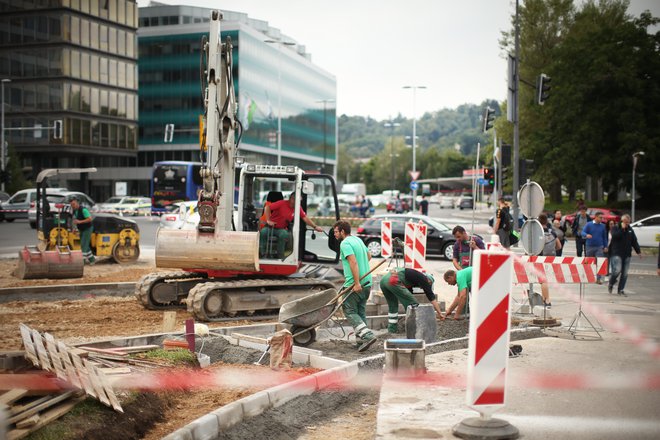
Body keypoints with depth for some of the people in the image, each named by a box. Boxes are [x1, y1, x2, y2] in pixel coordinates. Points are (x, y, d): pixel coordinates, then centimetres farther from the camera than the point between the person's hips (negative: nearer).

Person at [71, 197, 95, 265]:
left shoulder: (83, 210, -20)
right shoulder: (74, 211, 5)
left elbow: (90, 219, -26)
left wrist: (80, 221, -31)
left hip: (87, 229, -9)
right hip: (82, 230, 9)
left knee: (84, 245, -12)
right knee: (85, 246, 12)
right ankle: (92, 259, 21)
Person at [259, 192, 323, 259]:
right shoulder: (282, 203, -14)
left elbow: (305, 218, 0)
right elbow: (267, 208, -13)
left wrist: (315, 227, -9)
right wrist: (268, 220, -19)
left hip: (281, 229, 2)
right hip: (271, 227, -2)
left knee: (284, 234, -34)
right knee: (263, 232, -33)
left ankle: (280, 255, -21)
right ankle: (262, 254, -19)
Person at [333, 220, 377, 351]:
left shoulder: (345, 243, -12)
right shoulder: (358, 239, 16)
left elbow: (353, 262, -24)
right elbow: (368, 256, 30)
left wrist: (357, 283, -26)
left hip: (354, 284, -9)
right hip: (367, 283, 9)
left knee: (349, 311, -3)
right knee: (360, 312, 14)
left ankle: (368, 335, -15)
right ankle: (361, 340, 15)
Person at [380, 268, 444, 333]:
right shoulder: (423, 279, 13)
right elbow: (431, 297, 11)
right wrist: (439, 313, 17)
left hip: (383, 280, 9)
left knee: (392, 306, 27)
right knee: (413, 304, 5)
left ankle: (392, 330, 28)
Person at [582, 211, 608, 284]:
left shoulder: (602, 226, 7)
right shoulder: (589, 224, -1)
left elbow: (604, 237, 14)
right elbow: (583, 232, -10)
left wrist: (605, 246, 11)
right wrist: (586, 235, -32)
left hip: (599, 247, 1)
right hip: (590, 246, -1)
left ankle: (599, 278, -9)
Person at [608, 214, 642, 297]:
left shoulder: (630, 229, 13)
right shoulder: (615, 228, -1)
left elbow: (634, 241, 15)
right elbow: (615, 236, -21)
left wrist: (638, 251, 9)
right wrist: (622, 228, -18)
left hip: (627, 254, 5)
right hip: (616, 253, -5)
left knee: (625, 273, 3)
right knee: (617, 270, -17)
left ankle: (620, 290, 12)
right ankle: (610, 284, 9)